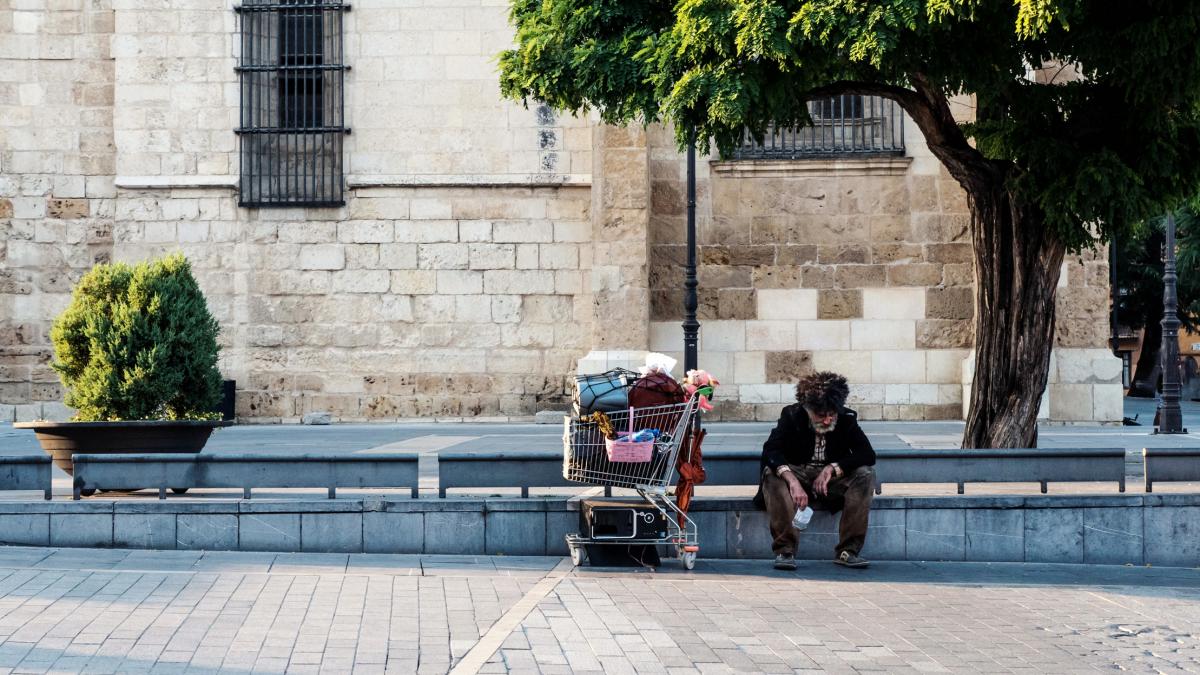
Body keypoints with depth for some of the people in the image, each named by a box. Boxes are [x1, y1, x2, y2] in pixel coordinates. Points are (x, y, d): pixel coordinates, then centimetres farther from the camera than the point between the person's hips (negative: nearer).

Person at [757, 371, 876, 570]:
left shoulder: (847, 419, -7)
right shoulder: (792, 416, -11)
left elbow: (868, 455, -15)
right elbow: (770, 450, -24)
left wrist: (833, 468, -28)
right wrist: (791, 480, -41)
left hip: (833, 480, 1)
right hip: (798, 474, -1)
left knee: (866, 474, -27)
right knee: (772, 474, -33)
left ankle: (848, 550, -26)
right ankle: (785, 550, -33)